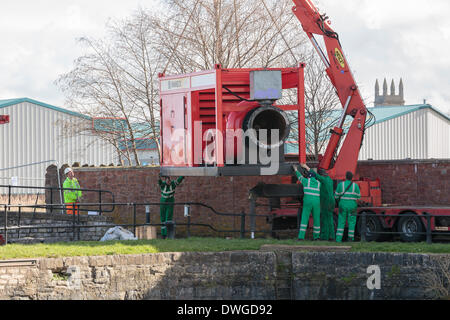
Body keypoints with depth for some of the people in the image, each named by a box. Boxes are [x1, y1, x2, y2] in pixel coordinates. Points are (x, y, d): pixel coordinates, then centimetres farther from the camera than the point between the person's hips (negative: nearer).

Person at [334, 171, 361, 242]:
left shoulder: (340, 184, -2)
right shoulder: (355, 185, -3)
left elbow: (336, 196, 3)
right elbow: (358, 197, 3)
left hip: (343, 205, 1)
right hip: (352, 206, -1)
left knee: (341, 222, 6)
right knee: (352, 222, 7)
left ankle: (338, 238, -4)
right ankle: (351, 238, 4)